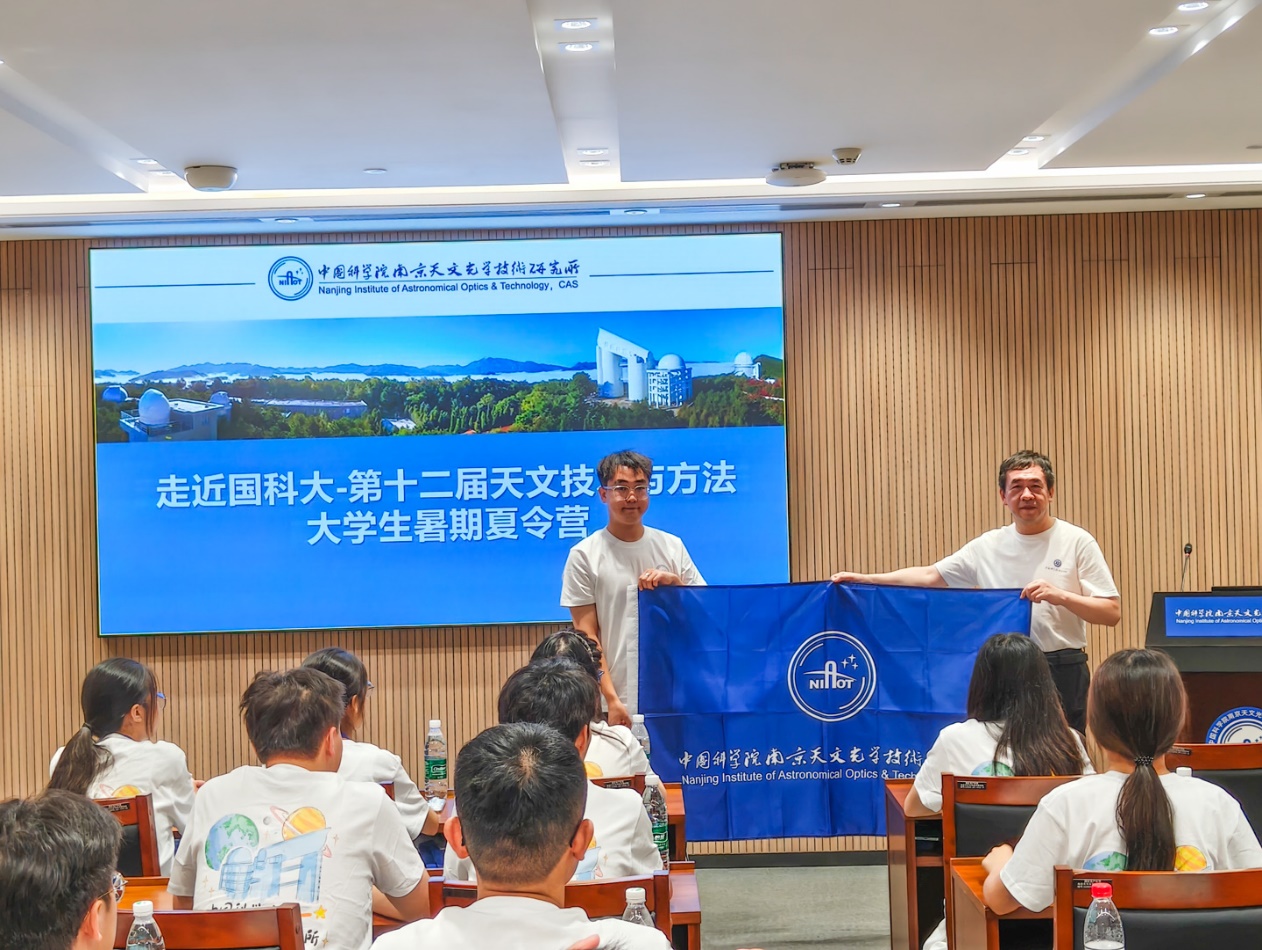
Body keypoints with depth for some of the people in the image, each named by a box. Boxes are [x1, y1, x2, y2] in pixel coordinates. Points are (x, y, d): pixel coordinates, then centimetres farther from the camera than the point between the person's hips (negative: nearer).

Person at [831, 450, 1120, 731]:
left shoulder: (1077, 542, -3)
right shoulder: (988, 546, 6)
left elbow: (1112, 613, -4)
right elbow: (930, 575, 10)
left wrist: (1061, 596, -20)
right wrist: (862, 579, 4)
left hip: (1062, 671, -3)